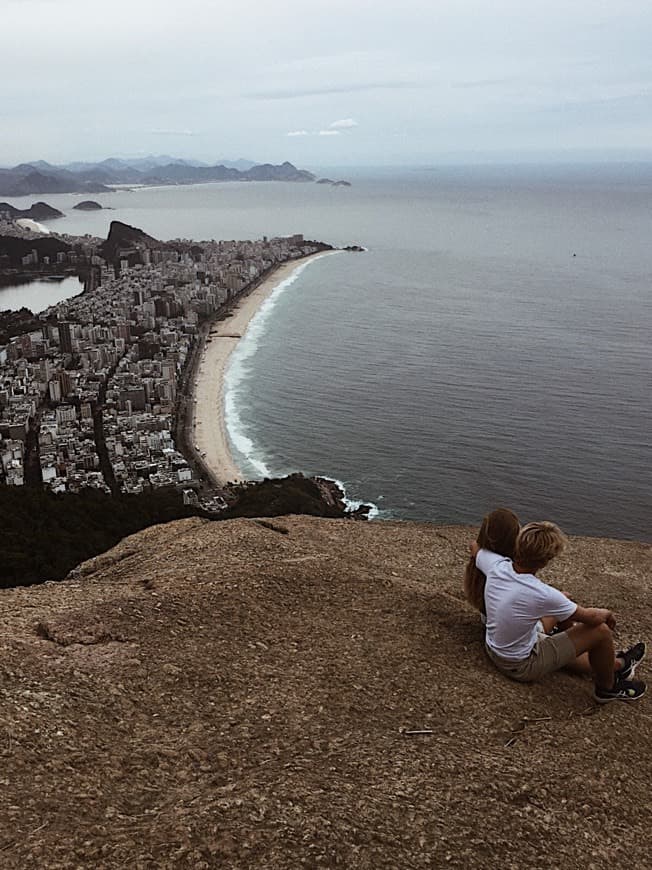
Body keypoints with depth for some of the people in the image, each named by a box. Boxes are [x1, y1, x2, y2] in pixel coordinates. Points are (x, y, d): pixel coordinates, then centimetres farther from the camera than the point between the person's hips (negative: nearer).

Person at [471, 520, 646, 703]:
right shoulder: (542, 595, -33)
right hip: (522, 666, -7)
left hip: (494, 650, 7)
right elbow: (592, 617, -16)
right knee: (601, 630, -9)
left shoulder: (496, 565, -18)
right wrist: (608, 614, 5)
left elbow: (475, 546, 8)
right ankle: (607, 688, 21)